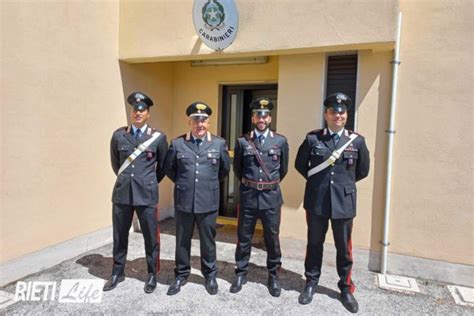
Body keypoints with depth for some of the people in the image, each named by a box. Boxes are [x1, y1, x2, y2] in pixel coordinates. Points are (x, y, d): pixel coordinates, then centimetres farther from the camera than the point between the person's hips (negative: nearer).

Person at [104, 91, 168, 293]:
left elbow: (163, 166, 9)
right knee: (119, 236, 14)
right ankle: (117, 273, 33)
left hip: (147, 194, -2)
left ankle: (152, 275, 26)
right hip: (122, 193, 2)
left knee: (151, 237, 8)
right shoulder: (118, 135, 3)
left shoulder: (159, 137, -3)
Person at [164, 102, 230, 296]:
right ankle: (181, 274, 31)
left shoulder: (219, 144, -1)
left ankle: (210, 275, 31)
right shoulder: (177, 143, -1)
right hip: (183, 201, 1)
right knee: (182, 240, 13)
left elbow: (225, 169, 12)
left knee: (208, 240, 13)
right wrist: (182, 183, 11)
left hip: (208, 201, 0)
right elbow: (168, 168, 11)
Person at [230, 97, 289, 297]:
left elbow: (283, 168, 11)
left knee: (272, 238, 10)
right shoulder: (242, 141, -1)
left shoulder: (280, 141, 0)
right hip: (248, 197, 0)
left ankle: (273, 276, 27)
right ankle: (241, 273, 28)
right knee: (244, 238, 11)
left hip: (272, 197, 0)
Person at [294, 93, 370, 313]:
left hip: (344, 202, 0)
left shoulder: (357, 141, 0)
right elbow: (300, 164, 9)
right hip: (316, 201, 0)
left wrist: (345, 183, 12)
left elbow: (363, 170, 11)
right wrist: (316, 181, 9)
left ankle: (346, 288, 30)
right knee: (314, 244, 14)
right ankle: (311, 283, 32)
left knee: (344, 248, 12)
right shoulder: (312, 138, -2)